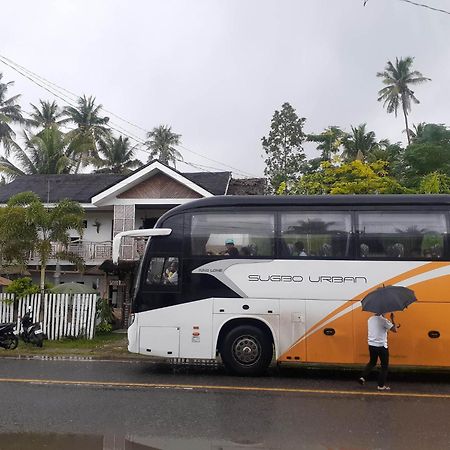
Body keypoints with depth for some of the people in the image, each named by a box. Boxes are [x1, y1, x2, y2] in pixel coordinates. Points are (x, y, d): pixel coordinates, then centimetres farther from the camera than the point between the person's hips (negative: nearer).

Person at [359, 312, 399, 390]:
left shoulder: (370, 319, 6)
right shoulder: (383, 320, -16)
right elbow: (395, 330, -14)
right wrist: (392, 319, -2)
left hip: (371, 345, 6)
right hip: (381, 346, -6)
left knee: (372, 362, 25)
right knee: (384, 366, 10)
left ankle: (363, 377, 14)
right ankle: (381, 385, 13)